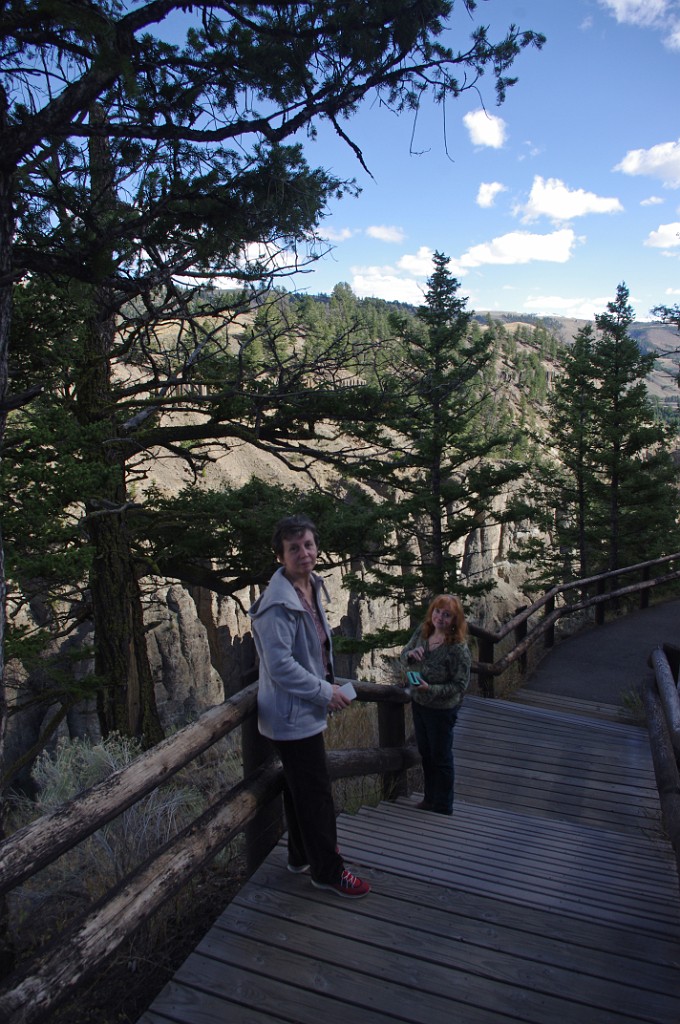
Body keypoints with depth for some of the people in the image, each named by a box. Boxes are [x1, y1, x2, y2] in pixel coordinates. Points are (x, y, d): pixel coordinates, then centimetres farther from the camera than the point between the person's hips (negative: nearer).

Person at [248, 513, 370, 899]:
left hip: (307, 709, 10)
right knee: (317, 793, 4)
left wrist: (328, 685, 11)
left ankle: (303, 856, 42)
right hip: (294, 715, -10)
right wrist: (325, 692, -19)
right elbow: (280, 666, -26)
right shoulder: (279, 603, -26)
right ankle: (327, 870, 23)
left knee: (302, 788, 24)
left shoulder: (312, 586, 4)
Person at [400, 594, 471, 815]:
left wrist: (431, 689, -30)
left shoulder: (458, 648, -25)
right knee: (425, 754, 23)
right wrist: (410, 654, -20)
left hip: (442, 709, -6)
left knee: (441, 758, 12)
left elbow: (461, 685, -20)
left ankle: (443, 808, 32)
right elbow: (403, 658, 3)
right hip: (418, 703, 7)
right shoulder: (422, 631, -7)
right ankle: (430, 800, 43)